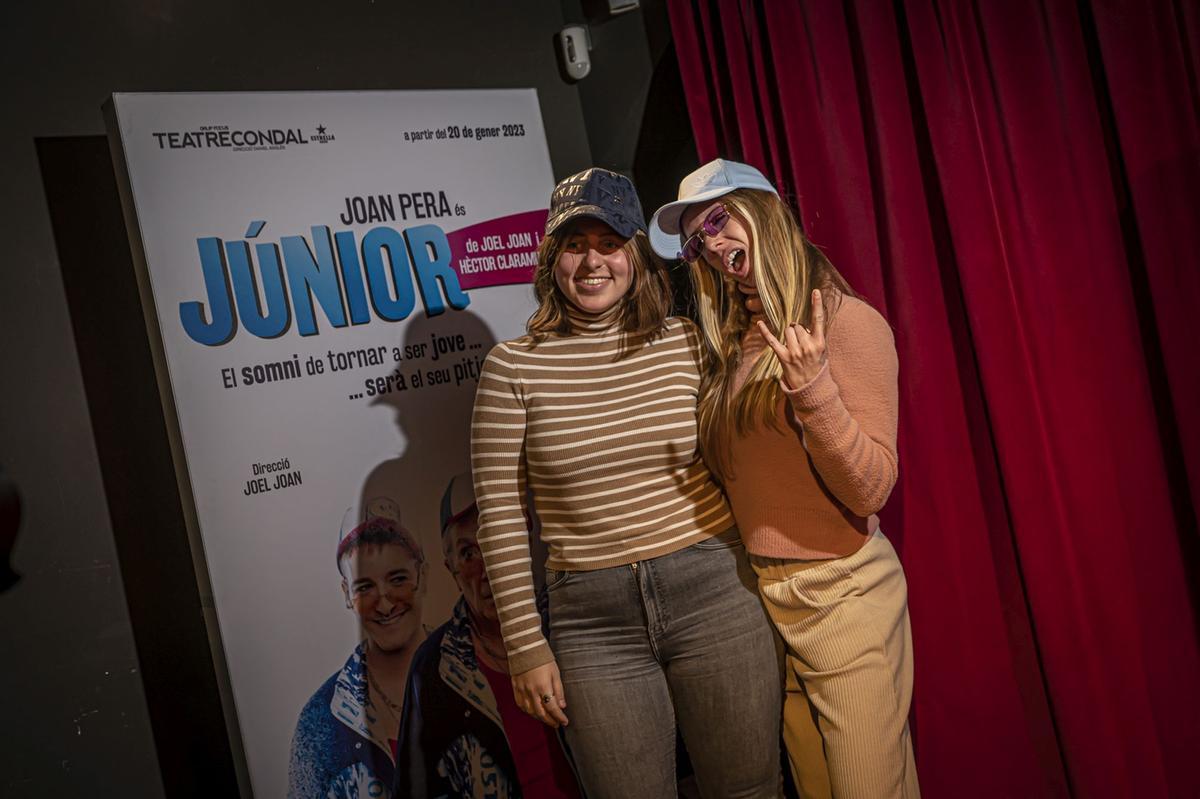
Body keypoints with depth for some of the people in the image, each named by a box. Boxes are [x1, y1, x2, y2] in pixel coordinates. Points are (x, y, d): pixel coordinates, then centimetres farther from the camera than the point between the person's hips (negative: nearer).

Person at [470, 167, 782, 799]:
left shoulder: (688, 344, 2)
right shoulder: (512, 367, -3)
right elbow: (499, 514, -2)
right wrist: (527, 648, -3)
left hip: (713, 592, 2)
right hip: (593, 621, -1)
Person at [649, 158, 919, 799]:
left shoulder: (847, 321, -11)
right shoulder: (733, 344, 8)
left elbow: (870, 491, -17)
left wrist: (814, 391, -28)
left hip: (842, 595, -6)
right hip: (761, 598, 6)